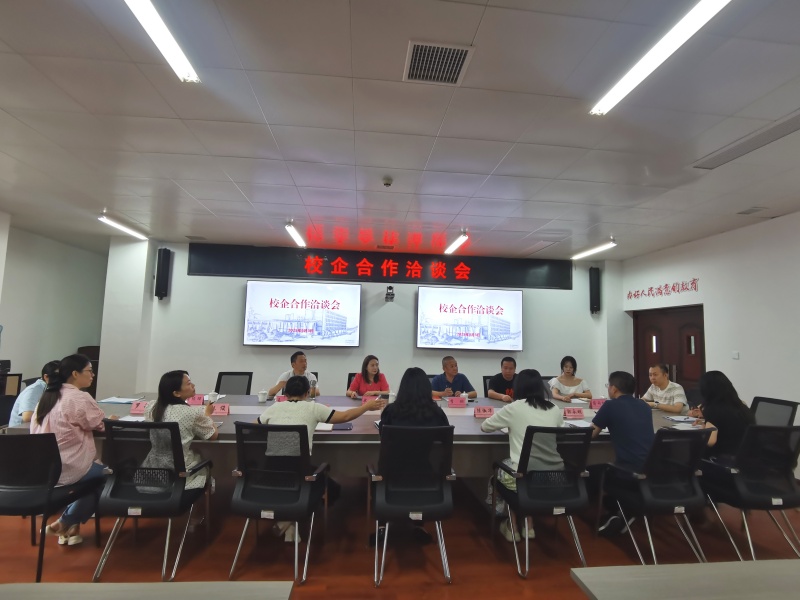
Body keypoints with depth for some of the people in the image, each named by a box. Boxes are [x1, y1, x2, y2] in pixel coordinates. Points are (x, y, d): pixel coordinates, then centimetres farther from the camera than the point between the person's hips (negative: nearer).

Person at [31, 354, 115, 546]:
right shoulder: (80, 398, -19)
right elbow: (103, 425, -8)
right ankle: (64, 524, 18)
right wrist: (112, 419, 13)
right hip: (66, 469, -8)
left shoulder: (47, 395, 6)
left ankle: (71, 525, 25)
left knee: (96, 470, 26)